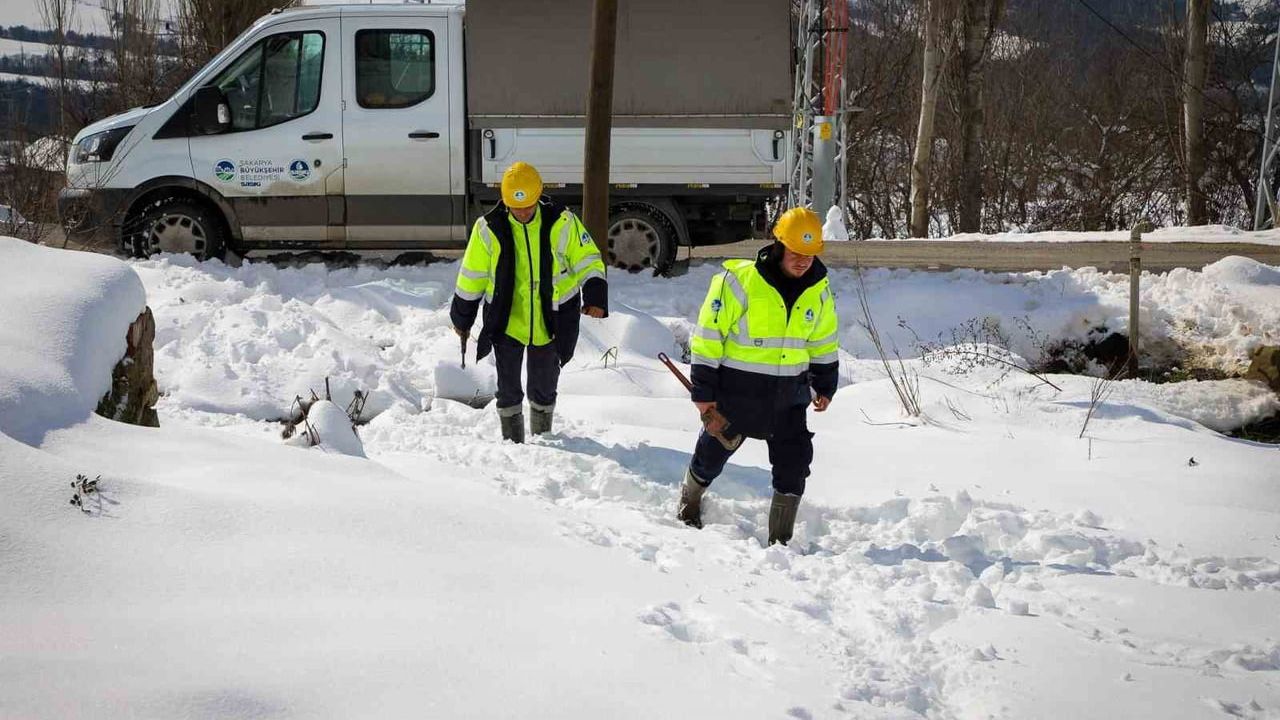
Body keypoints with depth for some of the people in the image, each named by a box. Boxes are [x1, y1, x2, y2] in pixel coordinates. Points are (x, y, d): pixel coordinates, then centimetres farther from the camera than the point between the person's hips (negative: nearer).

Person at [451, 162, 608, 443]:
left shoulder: (561, 223, -10)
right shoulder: (489, 229, -9)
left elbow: (587, 260, -1)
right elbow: (471, 277, 3)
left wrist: (595, 297, -18)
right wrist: (462, 319, 10)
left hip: (550, 322, 0)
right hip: (506, 322, 0)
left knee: (544, 389, 14)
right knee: (508, 390, 4)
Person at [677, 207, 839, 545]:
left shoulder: (818, 290, -1)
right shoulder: (739, 281, -18)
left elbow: (824, 342, 16)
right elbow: (708, 336, -13)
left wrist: (825, 384, 16)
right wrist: (703, 390, -12)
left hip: (789, 391, 4)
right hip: (737, 388, -3)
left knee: (794, 460, -4)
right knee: (714, 450, 13)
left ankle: (780, 537, 8)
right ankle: (689, 504, 42)